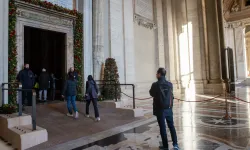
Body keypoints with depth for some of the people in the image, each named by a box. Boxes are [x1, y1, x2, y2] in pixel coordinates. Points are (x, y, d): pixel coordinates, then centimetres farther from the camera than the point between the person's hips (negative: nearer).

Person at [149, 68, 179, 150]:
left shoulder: (155, 85, -14)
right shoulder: (170, 84, 0)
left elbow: (152, 94, 3)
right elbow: (171, 95, 10)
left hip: (160, 110, -4)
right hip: (169, 109, 4)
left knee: (162, 128, 7)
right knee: (171, 126, 16)